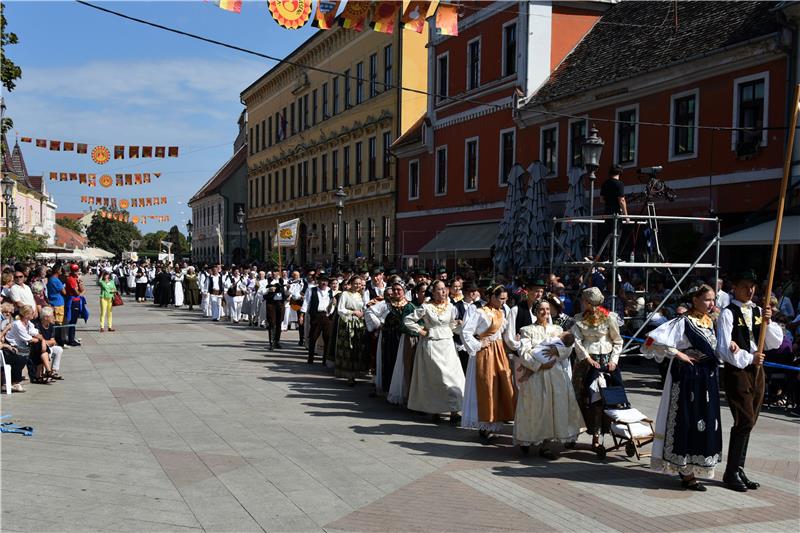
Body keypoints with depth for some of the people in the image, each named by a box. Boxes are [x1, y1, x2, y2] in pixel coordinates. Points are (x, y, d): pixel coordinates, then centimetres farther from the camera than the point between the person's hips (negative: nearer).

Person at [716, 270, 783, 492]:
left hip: (756, 370, 7)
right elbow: (724, 348, -14)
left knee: (748, 423, 10)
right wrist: (748, 358, -15)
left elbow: (776, 342, 8)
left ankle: (738, 470, 20)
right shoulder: (728, 313, -8)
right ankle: (732, 473, 1)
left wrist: (767, 322, -7)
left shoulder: (758, 311, 13)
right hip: (737, 371, -7)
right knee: (744, 422, -10)